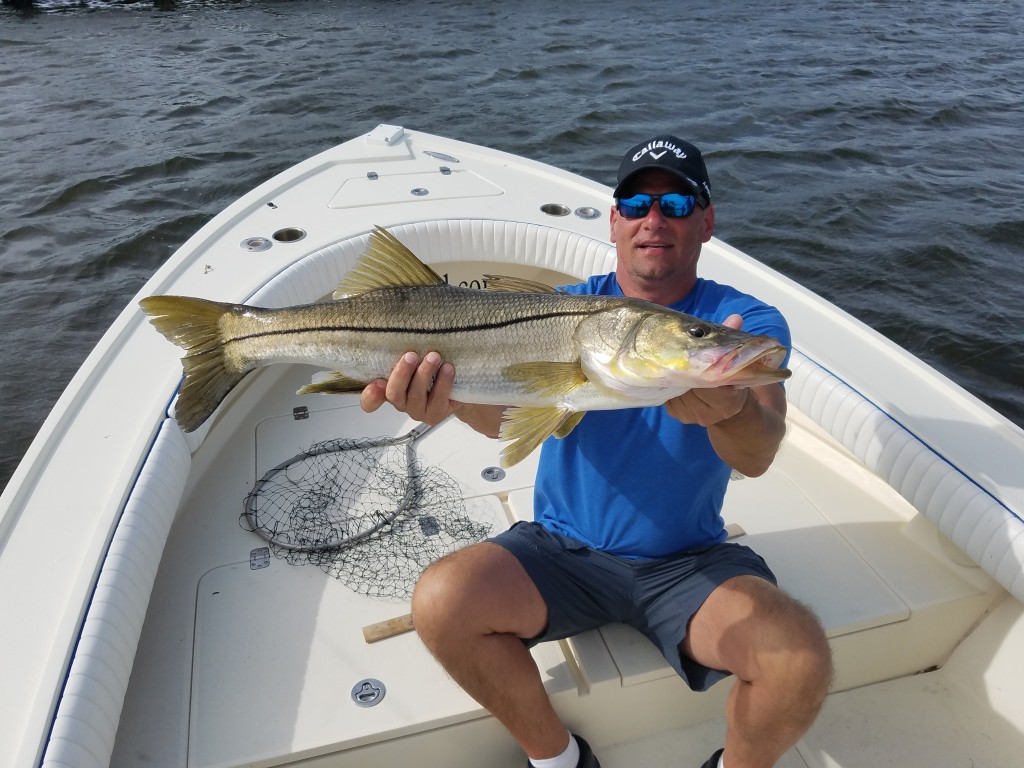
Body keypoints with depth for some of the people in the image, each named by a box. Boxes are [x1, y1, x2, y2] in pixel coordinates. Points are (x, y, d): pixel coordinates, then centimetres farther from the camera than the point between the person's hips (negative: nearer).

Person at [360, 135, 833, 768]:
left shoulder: (748, 322, -5)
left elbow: (758, 456, -22)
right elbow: (509, 410, -19)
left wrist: (730, 410, -47)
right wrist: (449, 394, -43)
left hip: (689, 564, 0)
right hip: (563, 550, 1)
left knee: (801, 658, -24)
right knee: (441, 602, -21)